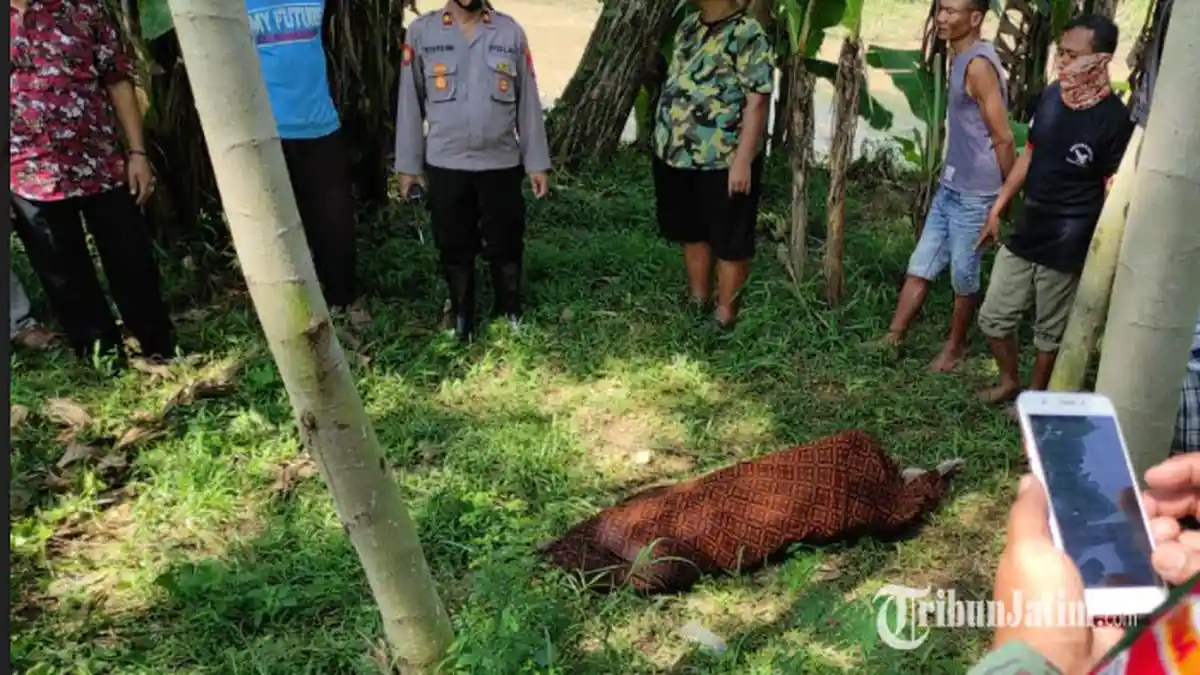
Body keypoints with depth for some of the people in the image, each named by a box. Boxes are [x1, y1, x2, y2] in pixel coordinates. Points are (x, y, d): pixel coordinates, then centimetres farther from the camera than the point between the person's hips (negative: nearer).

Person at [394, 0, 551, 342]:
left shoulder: (511, 32, 0)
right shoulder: (421, 31, -2)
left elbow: (528, 101, 2)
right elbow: (410, 101, 2)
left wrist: (537, 161, 2)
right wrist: (408, 164, 2)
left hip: (502, 163, 0)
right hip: (445, 164, 0)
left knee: (506, 244, 10)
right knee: (454, 247, 11)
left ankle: (510, 313, 30)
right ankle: (462, 317, 29)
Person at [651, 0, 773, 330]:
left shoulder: (748, 35, -14)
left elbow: (756, 103, -17)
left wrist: (743, 160, -21)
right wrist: (663, 139, 19)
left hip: (723, 162, -8)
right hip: (675, 155, 8)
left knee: (729, 242, 6)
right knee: (690, 233, 19)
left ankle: (724, 314, 19)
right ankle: (697, 300, 35)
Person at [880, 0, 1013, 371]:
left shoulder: (979, 65, -20)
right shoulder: (960, 59, 10)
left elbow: (1004, 139, -18)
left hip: (973, 195, -9)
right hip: (949, 187, 9)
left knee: (963, 279, 8)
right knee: (919, 268, 11)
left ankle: (955, 347, 26)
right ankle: (892, 339, 19)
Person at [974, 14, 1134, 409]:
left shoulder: (1114, 119, -18)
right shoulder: (1051, 96, 0)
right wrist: (997, 209, 14)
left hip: (1067, 246, -6)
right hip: (1025, 233, 6)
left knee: (1050, 331, 12)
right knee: (993, 317, 14)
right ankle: (1009, 382, 37)